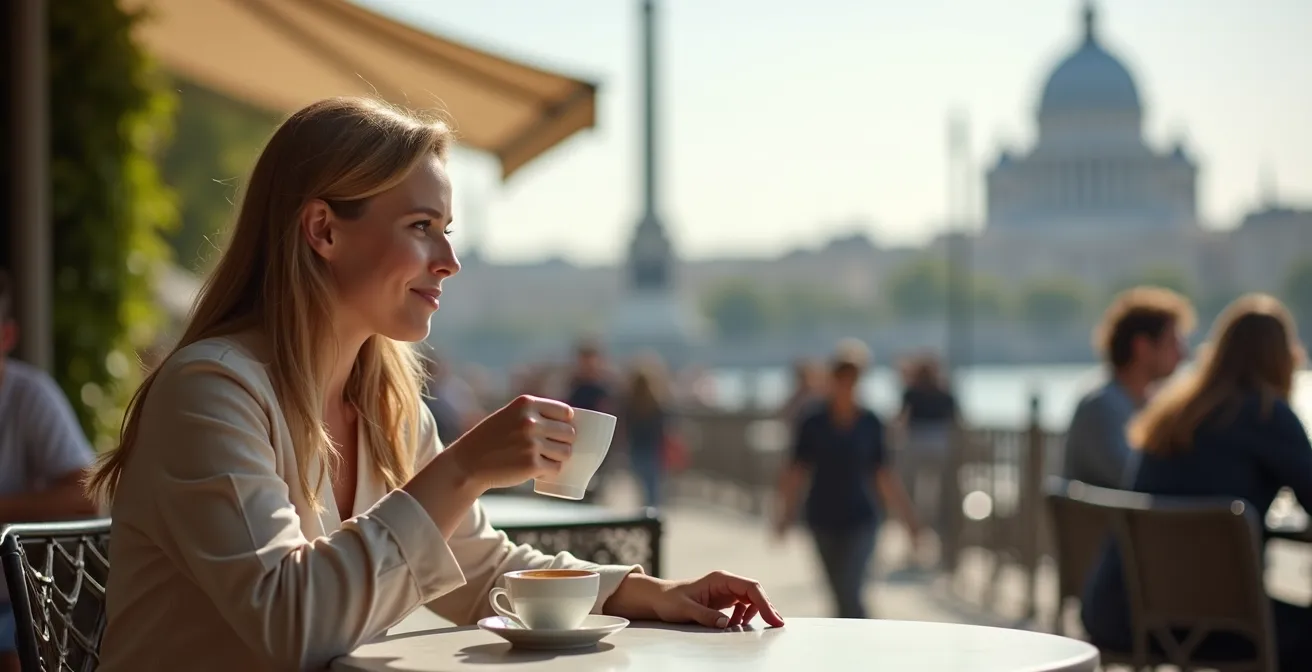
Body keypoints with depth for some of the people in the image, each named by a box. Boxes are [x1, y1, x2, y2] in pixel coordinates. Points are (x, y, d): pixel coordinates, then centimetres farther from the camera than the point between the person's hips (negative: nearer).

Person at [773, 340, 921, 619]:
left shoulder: (870, 424, 0)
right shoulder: (813, 423, -1)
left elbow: (884, 475, 6)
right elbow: (797, 471, 1)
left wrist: (908, 517, 6)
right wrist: (787, 513, -6)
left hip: (860, 519, -1)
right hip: (823, 519, 1)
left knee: (849, 592, -15)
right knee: (842, 595, 11)